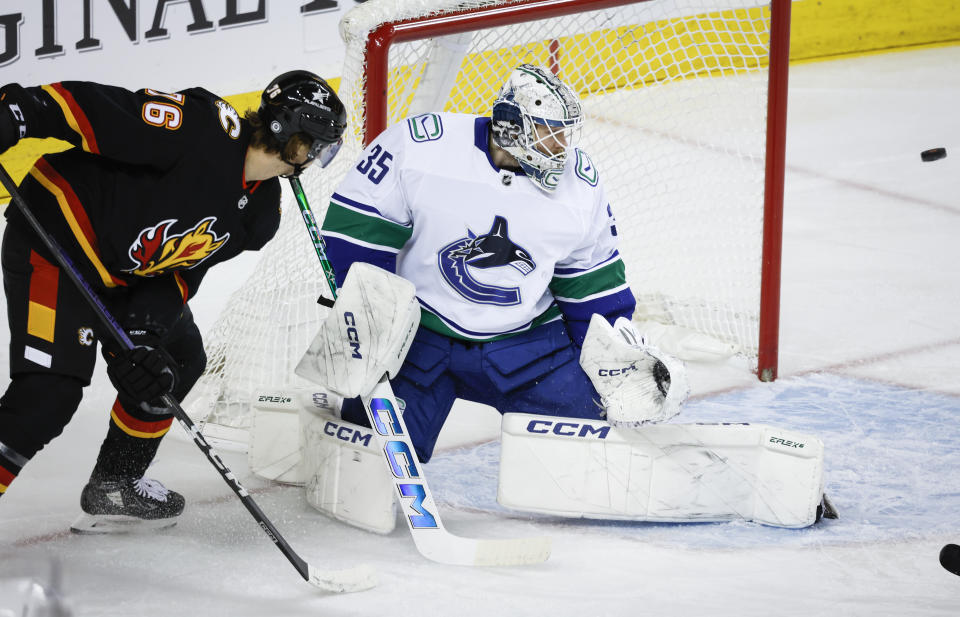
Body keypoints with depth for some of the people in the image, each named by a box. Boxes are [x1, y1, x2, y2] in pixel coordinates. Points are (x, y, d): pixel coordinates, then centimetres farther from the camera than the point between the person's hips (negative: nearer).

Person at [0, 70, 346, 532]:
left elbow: (183, 270, 1)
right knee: (50, 393, -18)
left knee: (179, 360, 13)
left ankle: (115, 485, 27)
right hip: (53, 236, -10)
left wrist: (143, 330, -15)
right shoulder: (208, 128, -24)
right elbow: (94, 108, -28)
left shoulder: (261, 211, 3)